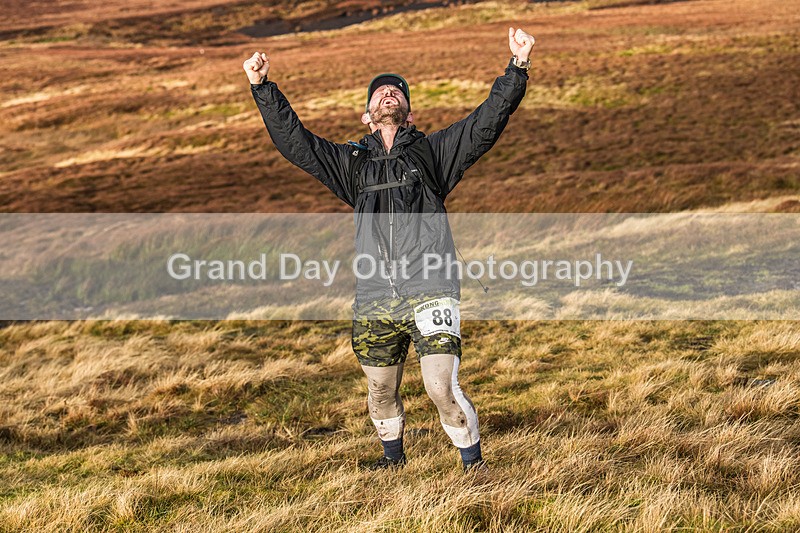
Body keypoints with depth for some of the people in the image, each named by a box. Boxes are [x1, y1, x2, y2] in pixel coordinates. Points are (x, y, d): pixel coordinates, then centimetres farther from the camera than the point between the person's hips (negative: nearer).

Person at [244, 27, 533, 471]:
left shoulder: (434, 151, 11)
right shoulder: (353, 162, 17)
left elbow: (488, 122, 3)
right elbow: (294, 141, 15)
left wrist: (518, 69, -7)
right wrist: (263, 88, 9)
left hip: (430, 292, -3)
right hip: (374, 300, 3)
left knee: (443, 386, -13)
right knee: (381, 391, 14)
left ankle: (473, 461, 10)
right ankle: (394, 455, 41)